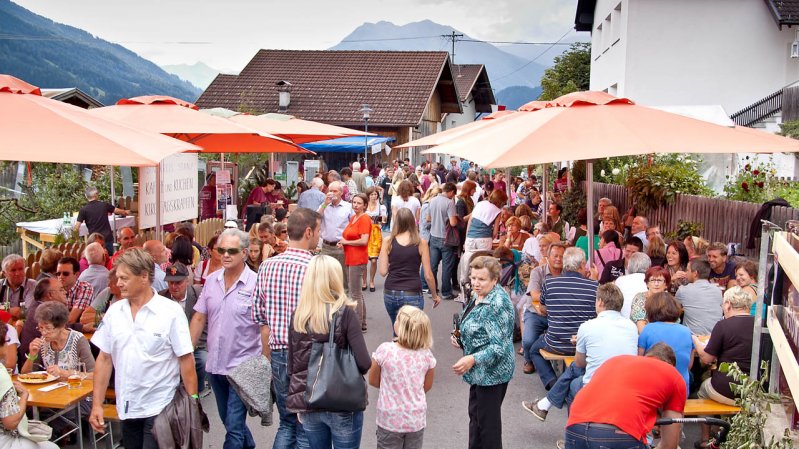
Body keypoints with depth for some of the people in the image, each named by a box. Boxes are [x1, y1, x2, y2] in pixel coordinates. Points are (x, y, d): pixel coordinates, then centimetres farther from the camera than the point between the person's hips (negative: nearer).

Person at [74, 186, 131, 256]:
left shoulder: (83, 210, -5)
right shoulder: (104, 205, 1)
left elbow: (76, 228, -7)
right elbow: (118, 211, 16)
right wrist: (126, 212, 37)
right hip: (108, 238, 2)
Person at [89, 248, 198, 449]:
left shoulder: (171, 312, -11)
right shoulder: (114, 311, 2)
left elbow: (186, 360, -10)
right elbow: (104, 359, 6)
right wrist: (97, 404, 3)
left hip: (159, 409, -5)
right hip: (126, 409, 5)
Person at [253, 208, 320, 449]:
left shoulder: (266, 266, 1)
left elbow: (261, 319, 6)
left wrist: (268, 359, 16)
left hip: (279, 356, 5)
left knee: (287, 423, 20)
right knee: (307, 429, 8)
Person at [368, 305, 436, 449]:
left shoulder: (385, 350, -17)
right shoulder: (426, 354, -10)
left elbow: (373, 381, -2)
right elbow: (427, 386, 5)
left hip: (390, 421, -2)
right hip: (417, 421, 2)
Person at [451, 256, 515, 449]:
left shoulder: (498, 304, -25)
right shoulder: (478, 295, 3)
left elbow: (500, 346, -26)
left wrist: (473, 359, -31)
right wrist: (460, 337, 2)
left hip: (492, 372, -10)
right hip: (480, 371, 10)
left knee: (487, 420, 3)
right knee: (475, 413, 22)